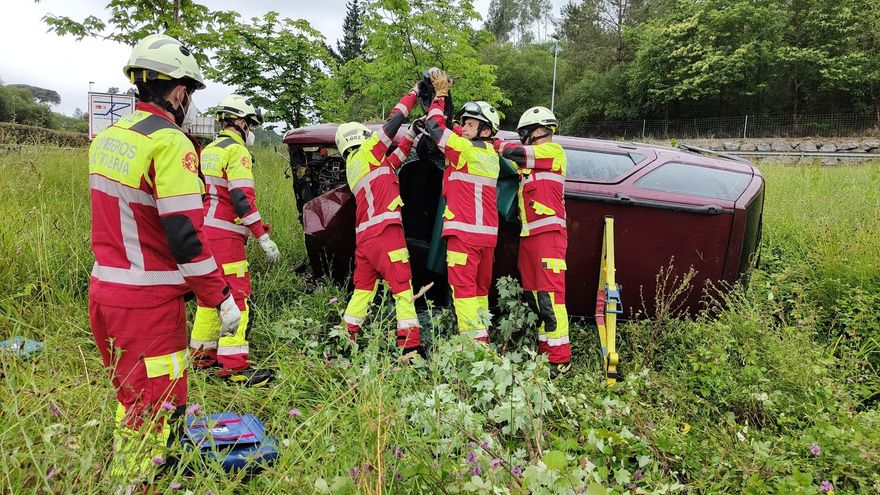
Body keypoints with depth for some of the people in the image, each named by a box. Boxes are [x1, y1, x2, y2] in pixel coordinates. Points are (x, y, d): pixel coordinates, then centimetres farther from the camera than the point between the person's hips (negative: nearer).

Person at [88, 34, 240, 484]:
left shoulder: (107, 137, 10)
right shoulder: (170, 143, -17)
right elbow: (185, 237, -22)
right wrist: (222, 298, -15)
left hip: (104, 289, 9)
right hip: (147, 302, -9)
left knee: (135, 398, 23)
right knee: (152, 411, 4)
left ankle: (125, 475, 39)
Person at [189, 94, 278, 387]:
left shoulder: (209, 150, 19)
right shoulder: (236, 151, -10)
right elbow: (242, 198, -19)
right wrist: (263, 238, -19)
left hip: (204, 230, 10)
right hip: (224, 235, -10)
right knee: (238, 298, -9)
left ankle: (202, 353, 25)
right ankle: (233, 366, -8)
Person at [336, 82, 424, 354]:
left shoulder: (353, 166, 26)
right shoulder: (366, 152, 5)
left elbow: (393, 160, 29)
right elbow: (393, 121, 2)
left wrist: (412, 133, 29)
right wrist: (414, 92, 12)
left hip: (364, 236, 8)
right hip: (384, 230, -8)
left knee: (363, 288, 12)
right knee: (403, 286, -8)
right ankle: (410, 344, -10)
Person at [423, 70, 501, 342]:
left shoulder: (466, 149, -9)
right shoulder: (489, 153, 15)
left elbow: (435, 128, -5)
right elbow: (446, 134, 21)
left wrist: (440, 94, 7)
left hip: (464, 231, -8)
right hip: (488, 232, 8)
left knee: (463, 286, -7)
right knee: (481, 286, 13)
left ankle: (475, 340, -10)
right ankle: (483, 335, 19)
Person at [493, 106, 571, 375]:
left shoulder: (553, 150, 0)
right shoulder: (532, 158, 25)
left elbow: (517, 154, -10)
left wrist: (495, 143, 2)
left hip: (548, 232, -9)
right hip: (529, 234, 9)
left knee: (550, 295, -12)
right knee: (534, 294, 8)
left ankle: (560, 358, -10)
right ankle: (545, 350, 15)